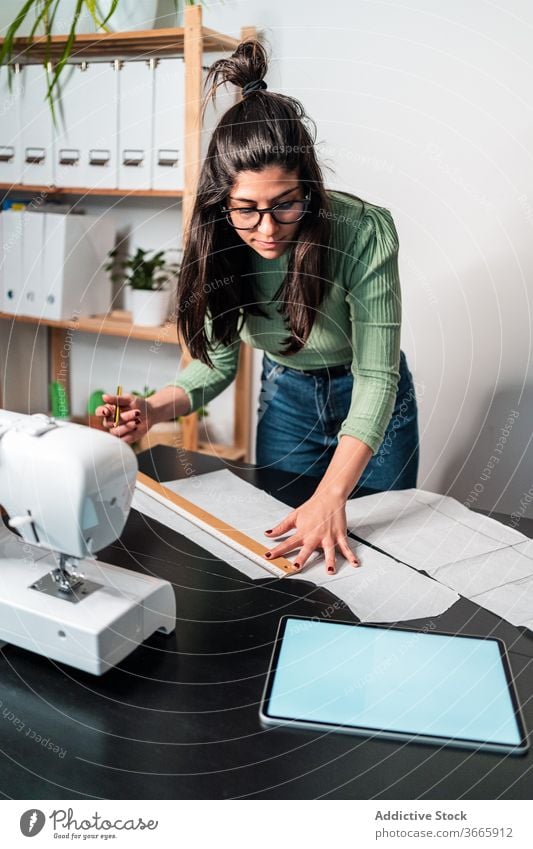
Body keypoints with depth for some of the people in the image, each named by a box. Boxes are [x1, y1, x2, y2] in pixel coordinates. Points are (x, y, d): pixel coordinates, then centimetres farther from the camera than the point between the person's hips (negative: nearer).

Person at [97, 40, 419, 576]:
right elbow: (217, 362, -10)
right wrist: (153, 410, -29)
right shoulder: (218, 246, -20)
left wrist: (331, 495, -42)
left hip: (371, 401, -2)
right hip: (285, 399, 3)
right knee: (278, 555, 15)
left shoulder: (364, 233, -33)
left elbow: (376, 377, -31)